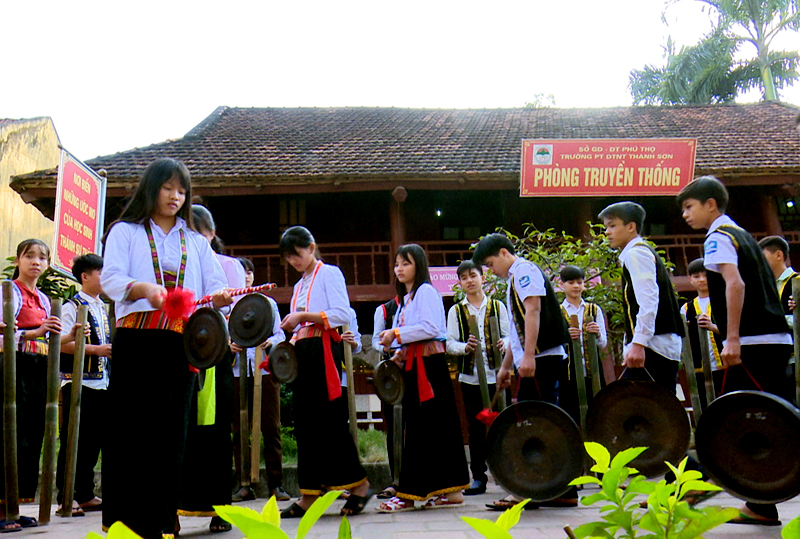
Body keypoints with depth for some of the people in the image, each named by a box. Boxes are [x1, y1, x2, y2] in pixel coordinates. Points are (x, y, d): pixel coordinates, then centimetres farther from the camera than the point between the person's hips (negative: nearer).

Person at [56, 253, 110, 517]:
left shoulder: (103, 308, 17)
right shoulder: (72, 306, -5)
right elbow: (61, 343, -16)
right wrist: (95, 349, -20)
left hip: (102, 383, 7)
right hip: (78, 383, -7)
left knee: (94, 440, 10)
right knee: (74, 441, -3)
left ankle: (85, 494, 18)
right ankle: (66, 496, 6)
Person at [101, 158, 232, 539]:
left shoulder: (196, 242, 22)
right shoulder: (125, 232, 12)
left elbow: (213, 285, 10)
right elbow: (110, 279, -3)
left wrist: (219, 298, -14)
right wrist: (144, 288, -24)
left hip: (182, 344, 3)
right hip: (136, 340, -3)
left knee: (172, 432, 2)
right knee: (129, 429, -5)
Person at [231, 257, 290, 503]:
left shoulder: (268, 303, 17)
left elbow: (280, 334, 12)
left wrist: (270, 342, -9)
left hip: (265, 369, 0)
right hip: (237, 371, 0)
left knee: (271, 427, -3)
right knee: (240, 429, 1)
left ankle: (276, 483, 2)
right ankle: (245, 485, 8)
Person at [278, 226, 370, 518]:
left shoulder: (329, 273, 0)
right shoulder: (299, 285, 23)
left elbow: (342, 313, -13)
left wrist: (303, 316, -15)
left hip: (324, 349, -8)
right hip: (303, 352, 8)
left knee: (328, 418, -9)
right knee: (305, 420, 4)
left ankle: (359, 483, 2)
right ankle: (309, 495, 7)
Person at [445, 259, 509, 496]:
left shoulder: (497, 306, 8)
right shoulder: (456, 311, 7)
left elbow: (509, 336, 9)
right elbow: (450, 344, 3)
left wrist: (504, 344, -14)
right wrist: (465, 347, -17)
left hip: (496, 374, 0)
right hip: (470, 377, 1)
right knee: (476, 427, 5)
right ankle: (478, 477, 14)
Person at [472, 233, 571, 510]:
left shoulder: (524, 269, -4)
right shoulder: (515, 278, 26)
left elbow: (533, 311, -18)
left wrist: (528, 355, -24)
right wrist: (505, 366, 29)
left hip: (540, 358, -10)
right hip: (535, 360, 10)